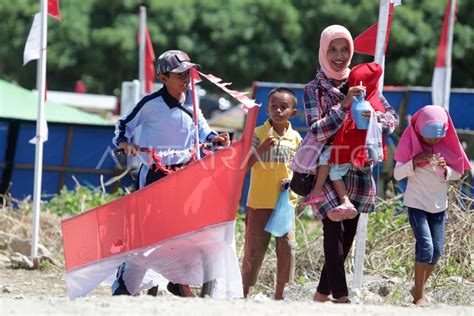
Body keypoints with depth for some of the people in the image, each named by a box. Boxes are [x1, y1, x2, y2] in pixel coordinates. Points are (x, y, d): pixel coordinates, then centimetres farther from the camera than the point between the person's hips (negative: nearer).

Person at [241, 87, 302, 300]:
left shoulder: (295, 138, 6)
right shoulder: (259, 134, -3)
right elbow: (243, 166, -8)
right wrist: (261, 149, -23)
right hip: (259, 202, -3)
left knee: (287, 247, -2)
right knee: (254, 248, 1)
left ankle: (279, 294, 9)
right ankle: (244, 293, 10)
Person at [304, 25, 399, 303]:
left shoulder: (362, 82, 8)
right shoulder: (315, 89, -1)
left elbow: (394, 118, 6)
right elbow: (317, 132, -12)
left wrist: (376, 117, -17)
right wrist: (344, 105, -22)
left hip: (358, 170, 4)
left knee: (348, 234, 8)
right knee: (334, 231, -14)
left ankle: (323, 293, 20)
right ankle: (341, 297, -14)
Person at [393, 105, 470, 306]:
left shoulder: (447, 146, -1)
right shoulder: (411, 144, -9)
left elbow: (457, 174, 5)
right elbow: (397, 174, -9)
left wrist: (446, 169, -16)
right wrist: (414, 162, -24)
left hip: (439, 205, 4)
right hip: (417, 204, -4)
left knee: (437, 251, 4)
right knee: (425, 247, -15)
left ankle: (419, 288, 22)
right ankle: (419, 296, -7)